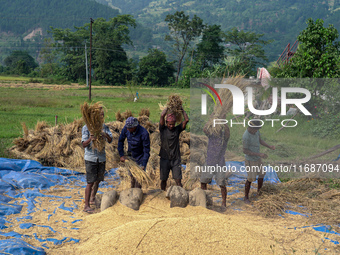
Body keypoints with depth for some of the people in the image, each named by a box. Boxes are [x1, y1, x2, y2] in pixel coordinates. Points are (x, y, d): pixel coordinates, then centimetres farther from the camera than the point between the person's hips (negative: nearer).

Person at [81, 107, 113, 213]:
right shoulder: (86, 128, -8)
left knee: (98, 181, 15)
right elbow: (84, 144, -13)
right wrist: (90, 139, -34)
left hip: (101, 158, 5)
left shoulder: (104, 127, 5)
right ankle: (86, 205, -1)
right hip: (90, 158, -5)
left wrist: (106, 135, -27)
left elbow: (110, 141, -5)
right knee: (90, 182, -7)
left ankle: (92, 198, 37)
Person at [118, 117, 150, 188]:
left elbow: (146, 150, -24)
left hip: (140, 157, -4)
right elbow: (120, 141, 0)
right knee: (132, 176, 15)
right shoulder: (126, 129, -17)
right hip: (130, 156, 4)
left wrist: (144, 165, -28)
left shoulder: (144, 133, -31)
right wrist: (121, 155, -4)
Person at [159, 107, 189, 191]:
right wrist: (167, 108, 2)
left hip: (176, 159, 0)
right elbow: (162, 116, -11)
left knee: (178, 180, -5)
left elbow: (186, 120, -3)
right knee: (163, 179, 8)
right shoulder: (163, 129, 1)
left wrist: (182, 110, 7)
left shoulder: (177, 129, 6)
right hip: (164, 159, 0)